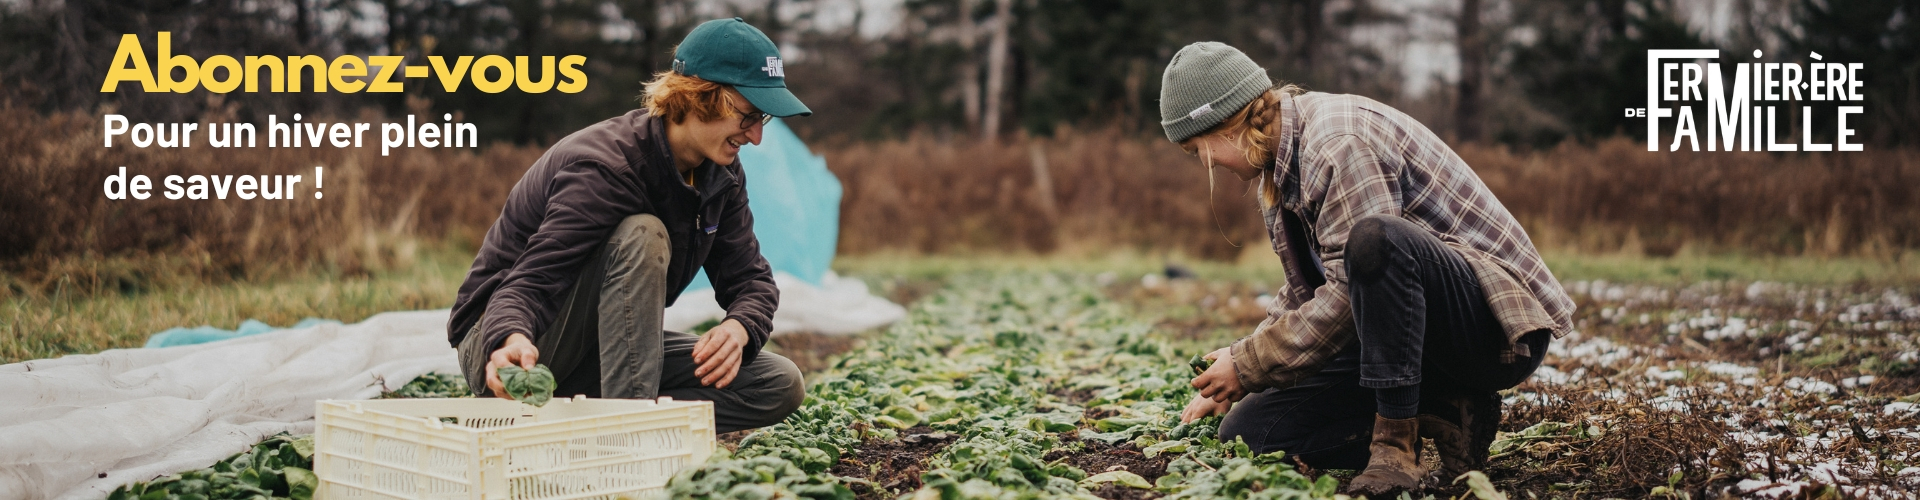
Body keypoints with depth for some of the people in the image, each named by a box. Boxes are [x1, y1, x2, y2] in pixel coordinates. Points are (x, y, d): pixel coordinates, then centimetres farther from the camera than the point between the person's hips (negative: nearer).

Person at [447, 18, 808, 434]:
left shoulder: (722, 175, -1)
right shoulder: (605, 166, -26)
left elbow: (750, 278, -2)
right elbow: (531, 281, -34)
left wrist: (738, 329, -26)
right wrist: (512, 341, -57)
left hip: (603, 351, 8)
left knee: (781, 386, -10)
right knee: (641, 235, -34)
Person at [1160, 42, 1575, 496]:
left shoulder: (1340, 139, -20)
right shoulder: (1280, 163, 11)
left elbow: (1348, 295, -26)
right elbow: (1304, 295, 22)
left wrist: (1248, 365, -17)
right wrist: (1232, 381, 16)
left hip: (1501, 322, -9)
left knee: (1374, 239, -40)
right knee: (1246, 429, -1)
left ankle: (1396, 445, -25)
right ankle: (1440, 414, -2)